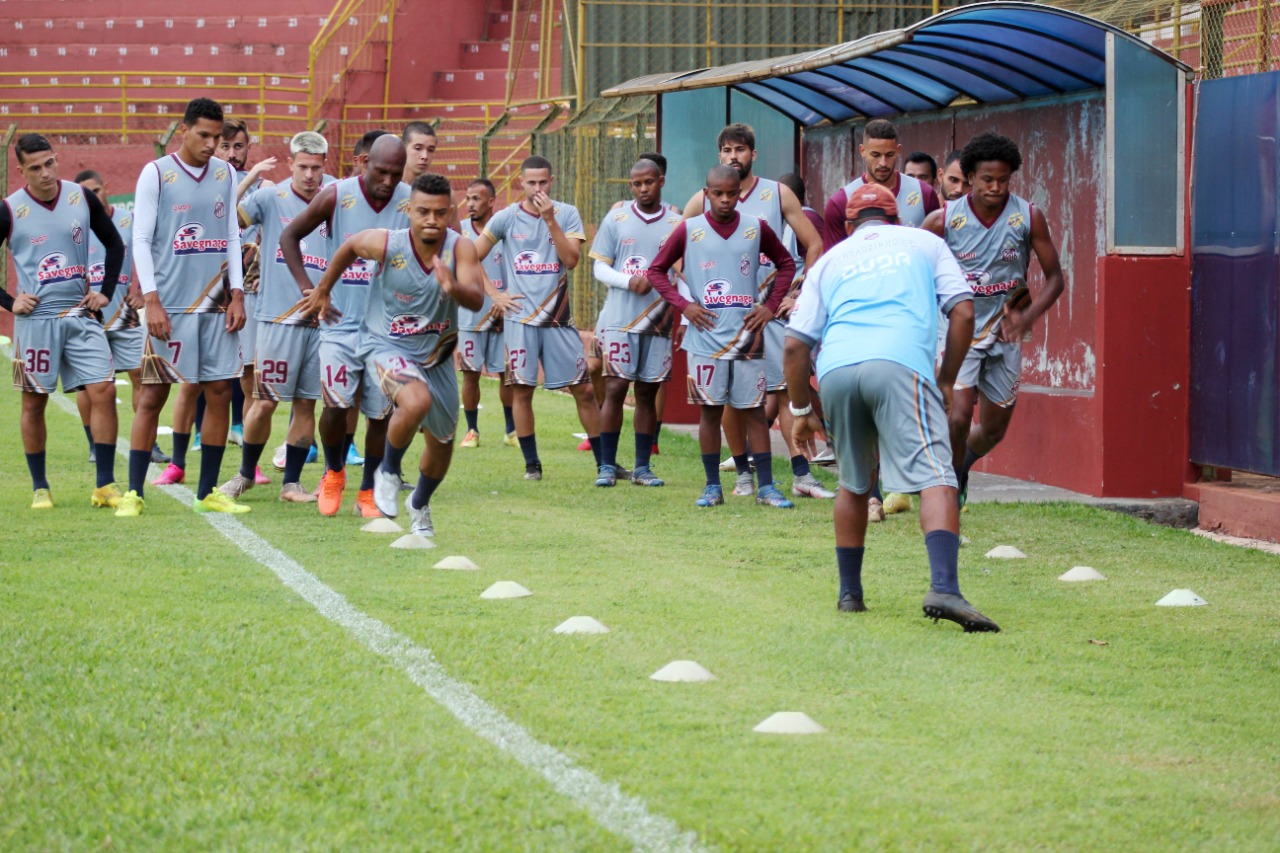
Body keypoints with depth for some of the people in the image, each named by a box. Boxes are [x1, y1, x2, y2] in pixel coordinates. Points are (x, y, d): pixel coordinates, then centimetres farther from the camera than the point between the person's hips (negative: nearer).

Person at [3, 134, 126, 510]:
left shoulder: (82, 198, 2)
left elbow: (114, 244, 15)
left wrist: (106, 292, 7)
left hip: (81, 315, 2)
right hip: (36, 318, -2)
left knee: (103, 392, -7)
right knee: (34, 402, 3)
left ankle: (105, 486, -3)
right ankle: (39, 488, 14)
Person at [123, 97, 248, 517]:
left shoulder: (225, 174, 9)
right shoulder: (156, 174, -4)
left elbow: (232, 237, 13)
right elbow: (140, 240, -6)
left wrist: (236, 294, 5)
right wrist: (151, 300, -13)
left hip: (216, 305, 5)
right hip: (170, 306, -5)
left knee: (219, 392, 3)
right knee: (153, 395, -3)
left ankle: (207, 492, 11)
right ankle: (133, 492, 3)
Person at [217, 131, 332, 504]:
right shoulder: (271, 198, 1)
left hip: (322, 319, 3)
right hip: (279, 317, -3)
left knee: (306, 403, 5)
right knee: (266, 400, -2)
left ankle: (291, 483, 12)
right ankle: (246, 473, 17)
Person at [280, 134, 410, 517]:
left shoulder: (412, 204, -5)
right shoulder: (336, 197, -8)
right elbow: (289, 236, 3)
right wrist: (308, 290, -4)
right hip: (342, 322, -1)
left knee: (381, 412, 4)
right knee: (336, 404, -11)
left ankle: (368, 493, 20)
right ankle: (334, 472, 17)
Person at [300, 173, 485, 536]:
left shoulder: (460, 248, -20)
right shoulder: (387, 244, -21)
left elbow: (477, 300, -33)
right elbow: (349, 246, 1)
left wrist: (453, 288, -54)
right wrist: (323, 291, 13)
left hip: (436, 353, 3)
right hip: (387, 346, -3)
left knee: (442, 443, 16)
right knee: (416, 401, -35)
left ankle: (420, 505, 47)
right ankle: (388, 471, -6)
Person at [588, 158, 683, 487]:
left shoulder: (677, 223, 5)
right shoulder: (616, 219, 4)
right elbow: (599, 267, 4)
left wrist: (672, 308, -8)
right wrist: (629, 281, -14)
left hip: (657, 322, 1)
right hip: (619, 320, -1)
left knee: (648, 393, 5)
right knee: (615, 389, -4)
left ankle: (642, 467, 11)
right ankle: (607, 466, 2)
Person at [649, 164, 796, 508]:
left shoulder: (756, 229, 4)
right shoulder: (689, 230, 1)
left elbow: (786, 264, 15)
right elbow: (656, 270, 7)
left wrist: (770, 305, 3)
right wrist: (683, 304, -5)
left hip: (747, 338, 1)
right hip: (706, 336, 0)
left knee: (754, 412, 2)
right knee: (709, 411, 4)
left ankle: (766, 487, 4)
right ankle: (712, 486, 12)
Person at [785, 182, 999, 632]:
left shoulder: (831, 259, 29)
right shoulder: (924, 243, 26)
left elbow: (796, 343, 21)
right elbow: (963, 312, 12)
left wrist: (802, 410, 29)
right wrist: (946, 381, 18)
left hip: (835, 368, 3)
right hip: (900, 364, -3)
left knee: (854, 484, 23)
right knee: (935, 477, -13)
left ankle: (850, 592, 25)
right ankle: (944, 588, -33)